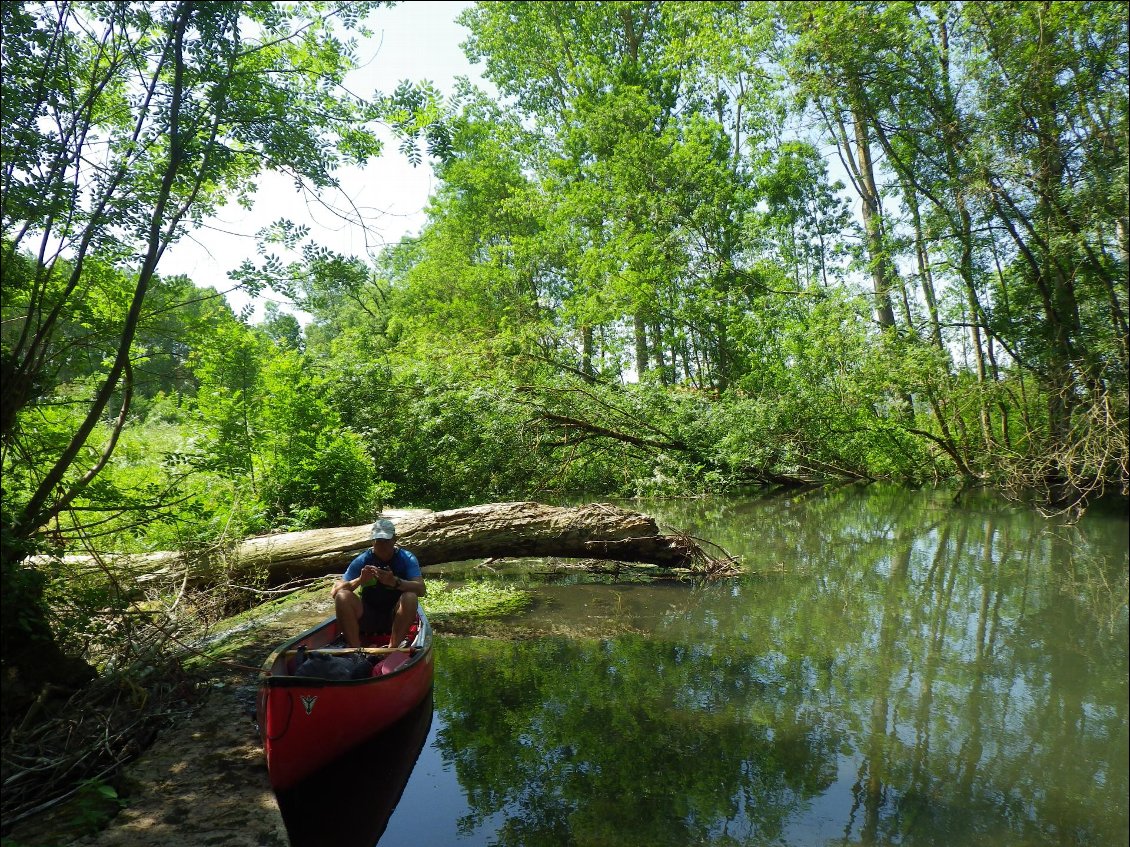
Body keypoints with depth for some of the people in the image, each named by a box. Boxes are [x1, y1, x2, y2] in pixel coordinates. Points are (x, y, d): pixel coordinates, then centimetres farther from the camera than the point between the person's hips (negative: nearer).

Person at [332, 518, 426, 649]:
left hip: (394, 618, -1)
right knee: (342, 596, -23)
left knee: (410, 597, -31)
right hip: (367, 617, 1)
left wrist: (395, 582, -40)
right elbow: (334, 592, -14)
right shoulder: (362, 560, -6)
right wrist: (359, 580, -32)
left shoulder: (406, 559, -8)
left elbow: (421, 590, -23)